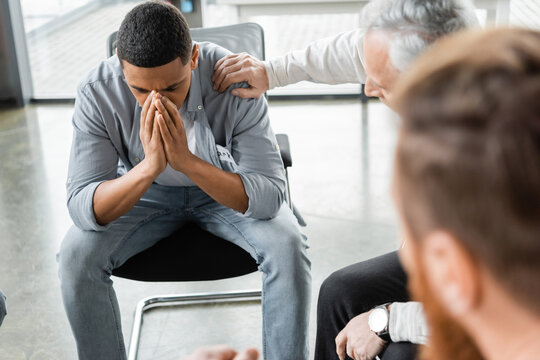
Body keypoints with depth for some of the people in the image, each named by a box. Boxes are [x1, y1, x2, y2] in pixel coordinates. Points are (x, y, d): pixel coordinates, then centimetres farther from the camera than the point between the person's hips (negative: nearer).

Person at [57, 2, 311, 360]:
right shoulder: (96, 93, -25)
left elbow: (270, 196, -31)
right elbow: (82, 209, -26)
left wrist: (186, 161, -44)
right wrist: (149, 167, -44)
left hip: (226, 186, -1)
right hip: (144, 190, 1)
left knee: (287, 245, -27)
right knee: (76, 253, -22)